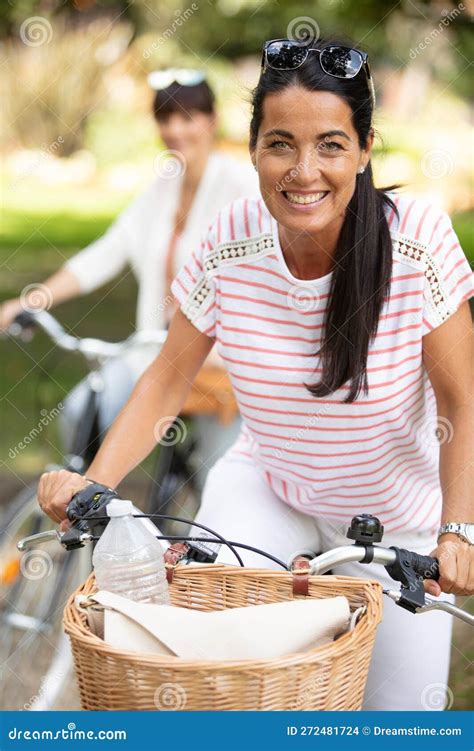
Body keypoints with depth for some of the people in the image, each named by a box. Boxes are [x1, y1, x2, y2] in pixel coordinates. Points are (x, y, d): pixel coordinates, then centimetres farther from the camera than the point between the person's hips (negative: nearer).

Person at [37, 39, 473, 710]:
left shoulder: (417, 238, -25)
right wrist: (93, 483, -21)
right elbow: (167, 380, -8)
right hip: (265, 487, 1)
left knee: (399, 712, 6)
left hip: (396, 516, -1)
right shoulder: (232, 241, -19)